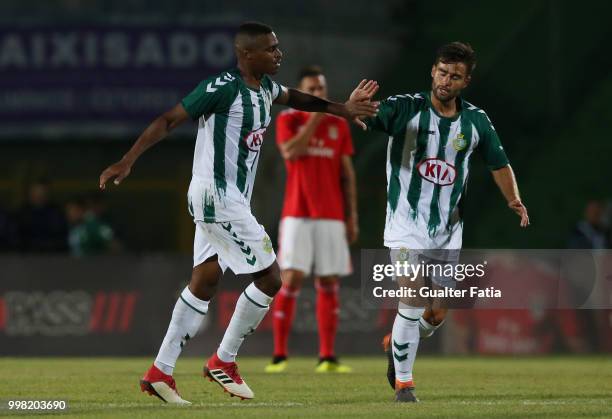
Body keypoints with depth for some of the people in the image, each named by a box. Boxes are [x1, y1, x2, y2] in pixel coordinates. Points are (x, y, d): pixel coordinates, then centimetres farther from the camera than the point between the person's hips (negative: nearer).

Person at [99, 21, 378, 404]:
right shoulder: (223, 87, -17)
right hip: (216, 196, -10)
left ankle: (161, 372, 14)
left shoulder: (265, 88, 10)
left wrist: (343, 110, 31)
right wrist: (127, 161, -23)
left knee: (204, 285, 11)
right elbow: (169, 120, -17)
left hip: (234, 199, 10)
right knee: (270, 277, -5)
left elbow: (294, 98, 33)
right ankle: (224, 362, 7)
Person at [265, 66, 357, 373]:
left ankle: (327, 357, 4)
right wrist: (315, 118, -14)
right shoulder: (288, 119, 2)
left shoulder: (338, 124, 10)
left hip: (331, 217, 3)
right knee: (290, 281, -10)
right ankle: (279, 356, -5)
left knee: (328, 285, 1)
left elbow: (347, 174, 12)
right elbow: (290, 152, -17)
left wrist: (352, 216, 6)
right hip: (297, 215, -3)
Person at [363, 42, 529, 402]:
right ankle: (403, 382, -2)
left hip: (447, 232, 4)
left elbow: (499, 164, 14)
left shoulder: (476, 121, 1)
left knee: (437, 314, 10)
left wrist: (514, 199, -2)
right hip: (407, 226, -4)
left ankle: (396, 344, 41)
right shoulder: (406, 109, -10)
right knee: (412, 302, -18)